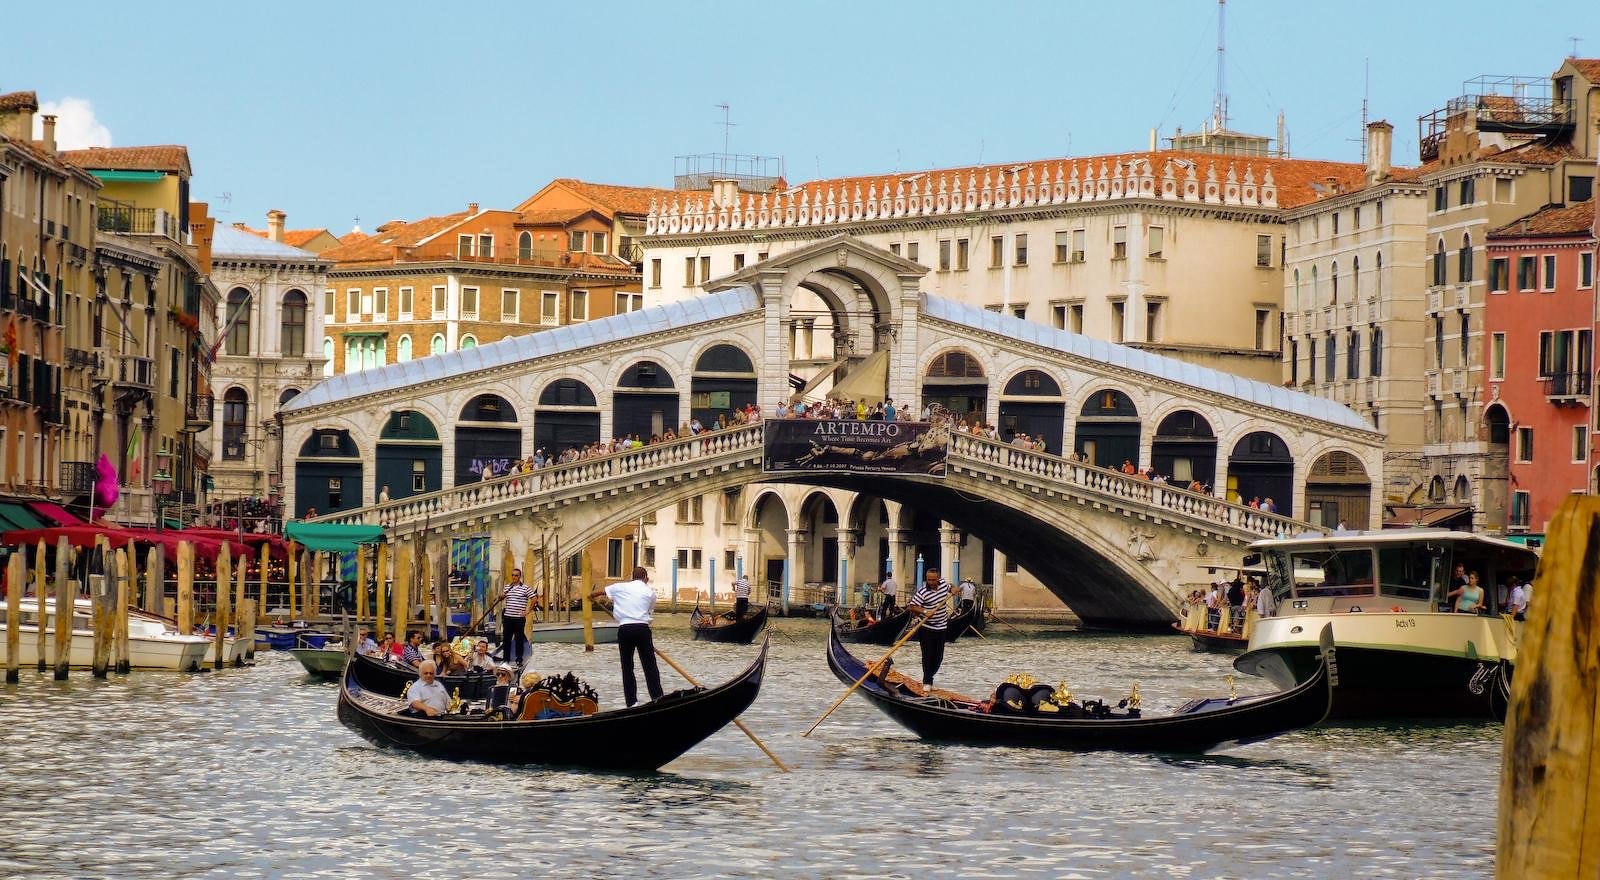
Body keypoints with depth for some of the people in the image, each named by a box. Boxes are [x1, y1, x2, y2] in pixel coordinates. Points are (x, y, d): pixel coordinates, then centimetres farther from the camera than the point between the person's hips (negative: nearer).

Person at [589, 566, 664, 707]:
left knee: (627, 667, 8)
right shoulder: (650, 592, 10)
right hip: (642, 629, -1)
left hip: (624, 629, 1)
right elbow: (650, 610, 12)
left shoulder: (621, 587, 11)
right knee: (650, 666, 3)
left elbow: (600, 592, 24)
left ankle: (631, 702, 5)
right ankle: (658, 699, -3)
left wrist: (592, 596, 47)